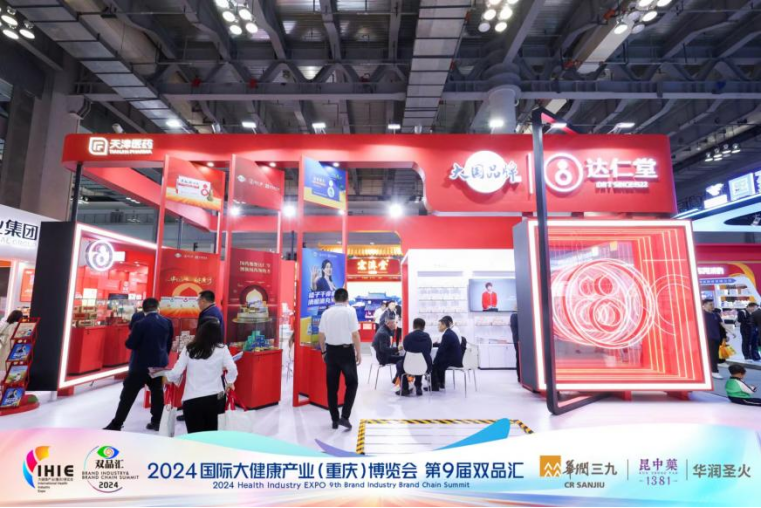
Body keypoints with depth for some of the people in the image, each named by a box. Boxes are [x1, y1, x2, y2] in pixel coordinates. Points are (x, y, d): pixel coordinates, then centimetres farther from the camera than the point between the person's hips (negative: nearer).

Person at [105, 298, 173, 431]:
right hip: (159, 364, 5)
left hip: (141, 365, -5)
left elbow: (130, 344, -13)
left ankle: (116, 424, 10)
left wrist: (131, 335, 8)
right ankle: (156, 422, 20)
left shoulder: (141, 324, -18)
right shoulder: (167, 322, -2)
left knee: (128, 395, 5)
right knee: (157, 392, 14)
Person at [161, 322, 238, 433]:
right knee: (211, 433, 17)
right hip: (214, 397, 0)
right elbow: (232, 369, -11)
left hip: (191, 399, 0)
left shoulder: (189, 349, 2)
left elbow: (176, 373, 0)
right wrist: (229, 382, 7)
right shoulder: (221, 349, -1)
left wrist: (167, 376, 21)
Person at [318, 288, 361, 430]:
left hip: (331, 351, 4)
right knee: (352, 383, 12)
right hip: (346, 350, -3)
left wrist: (323, 351, 19)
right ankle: (344, 416, 2)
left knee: (332, 387, 12)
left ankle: (334, 419, 19)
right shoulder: (350, 311, -8)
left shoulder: (326, 313, 4)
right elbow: (355, 334, -11)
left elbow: (321, 335, 6)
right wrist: (359, 353, -2)